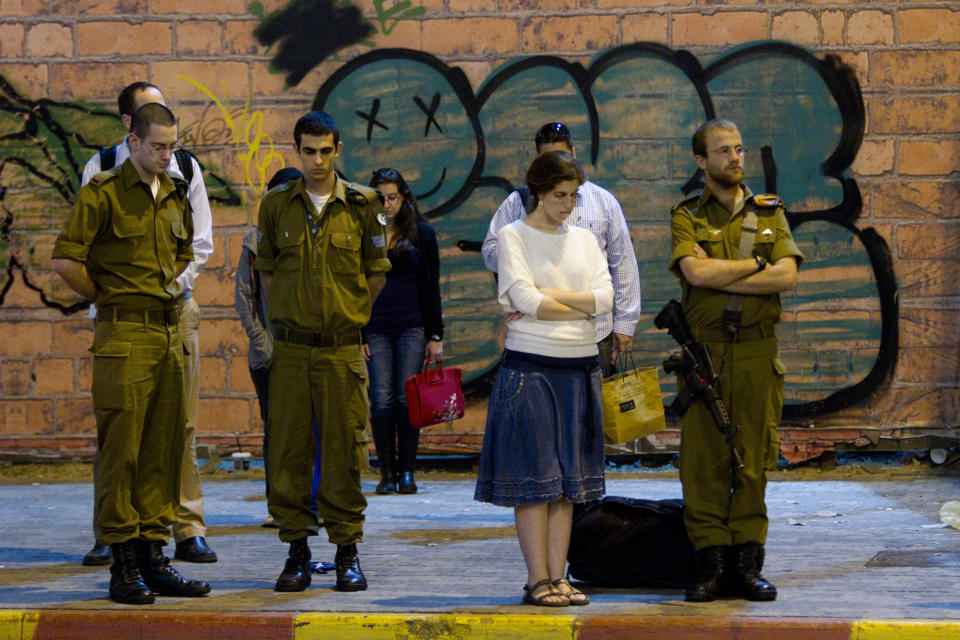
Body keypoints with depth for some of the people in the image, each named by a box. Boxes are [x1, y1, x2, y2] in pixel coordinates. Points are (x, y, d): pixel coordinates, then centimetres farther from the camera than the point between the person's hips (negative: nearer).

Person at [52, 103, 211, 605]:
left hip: (169, 332, 7)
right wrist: (106, 299, -1)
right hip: (124, 337, -7)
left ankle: (153, 557, 14)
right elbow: (65, 262, -12)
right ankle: (123, 565, -1)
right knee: (120, 450, -5)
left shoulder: (176, 195, 15)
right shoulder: (102, 194, -7)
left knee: (162, 449, 7)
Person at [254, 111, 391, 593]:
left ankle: (347, 555, 9)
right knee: (288, 450, 2)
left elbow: (376, 272, 11)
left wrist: (349, 313, 10)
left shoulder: (362, 205, 1)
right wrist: (290, 312, 11)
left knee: (343, 452, 0)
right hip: (291, 348, 1)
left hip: (342, 349, -1)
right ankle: (297, 552, 11)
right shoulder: (276, 205, 4)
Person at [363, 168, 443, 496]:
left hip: (412, 327, -1)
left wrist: (435, 334, 1)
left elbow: (431, 286, 7)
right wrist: (357, 334, 0)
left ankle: (407, 472, 2)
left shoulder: (422, 234, 7)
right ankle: (387, 472, 1)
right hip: (375, 329, 1)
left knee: (408, 398, -4)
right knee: (382, 400, -5)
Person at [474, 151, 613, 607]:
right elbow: (526, 302, -13)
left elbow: (606, 297, 0)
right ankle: (537, 579, -2)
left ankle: (557, 577, 8)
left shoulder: (584, 239, 14)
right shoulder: (512, 237, -1)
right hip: (530, 365, -5)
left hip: (580, 366, 5)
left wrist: (548, 297, -9)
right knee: (533, 477, -5)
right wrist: (583, 306, -4)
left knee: (568, 479, 4)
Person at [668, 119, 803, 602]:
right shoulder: (687, 216, 7)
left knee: (754, 460, 1)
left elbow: (788, 276, -4)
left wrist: (721, 276, -9)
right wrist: (758, 263, -5)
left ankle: (747, 566, 6)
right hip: (705, 352, -1)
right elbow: (695, 272, -13)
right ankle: (711, 565, 2)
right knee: (703, 459, -3)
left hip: (757, 350, 1)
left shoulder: (770, 213, 13)